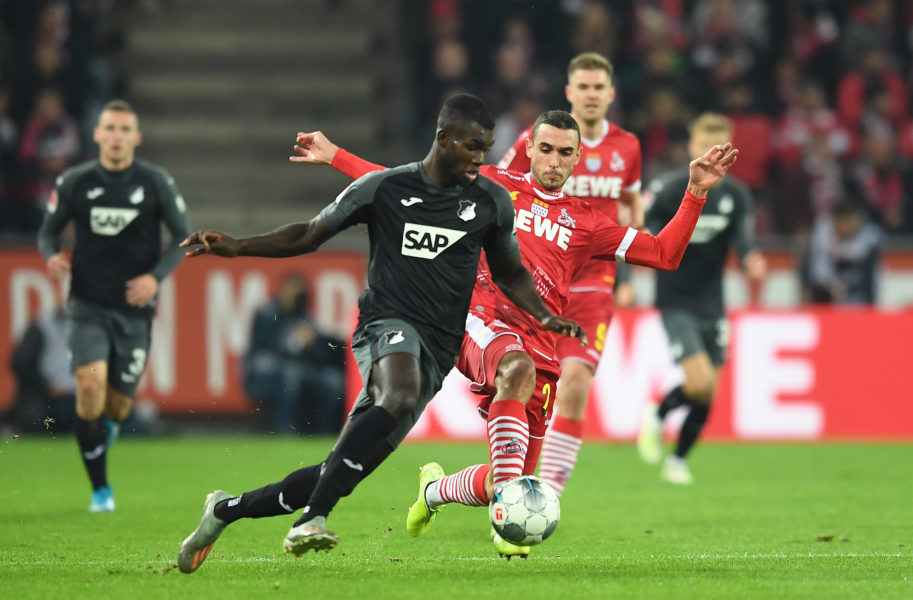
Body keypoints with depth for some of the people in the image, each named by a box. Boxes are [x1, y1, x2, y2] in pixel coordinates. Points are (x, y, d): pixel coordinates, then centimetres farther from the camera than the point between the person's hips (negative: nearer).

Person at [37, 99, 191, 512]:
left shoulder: (155, 183, -4)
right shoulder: (74, 182, -2)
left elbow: (183, 235, 3)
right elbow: (49, 230, 9)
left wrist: (156, 276, -12)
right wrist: (52, 254, -14)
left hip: (135, 307, 1)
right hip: (87, 305, 0)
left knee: (117, 404, 3)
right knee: (90, 385, -21)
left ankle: (105, 431, 45)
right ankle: (100, 489, -7)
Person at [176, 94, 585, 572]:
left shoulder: (491, 202, 11)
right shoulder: (385, 188, 3)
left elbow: (509, 273, 26)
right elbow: (310, 235, 11)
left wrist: (545, 317, 8)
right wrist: (236, 247, -1)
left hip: (436, 352, 4)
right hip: (387, 323, -4)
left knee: (339, 473, -2)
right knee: (399, 397, -40)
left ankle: (227, 510, 18)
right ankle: (312, 519, -41)